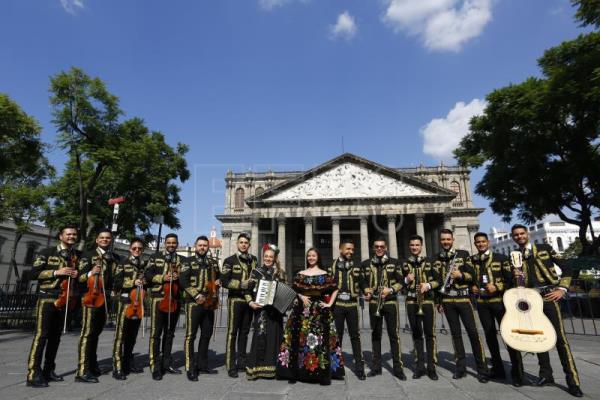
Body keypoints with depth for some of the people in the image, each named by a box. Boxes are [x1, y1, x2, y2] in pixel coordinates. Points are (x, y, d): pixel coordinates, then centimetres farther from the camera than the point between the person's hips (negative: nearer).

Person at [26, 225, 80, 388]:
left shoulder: (77, 256, 12)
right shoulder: (47, 252, -1)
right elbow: (34, 273, -6)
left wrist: (77, 274, -2)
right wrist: (56, 272, -17)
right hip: (47, 299, -5)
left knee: (55, 337, 9)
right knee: (41, 335, -8)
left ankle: (48, 371, 17)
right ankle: (33, 374, -4)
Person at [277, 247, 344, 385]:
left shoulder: (325, 275, 5)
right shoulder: (300, 274, 10)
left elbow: (335, 289, 7)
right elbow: (294, 290, 11)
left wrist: (330, 304, 0)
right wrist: (301, 297, -6)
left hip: (320, 310, -1)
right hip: (303, 309, 2)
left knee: (320, 339, -5)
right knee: (300, 338, 1)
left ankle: (323, 373, 5)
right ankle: (297, 370, 11)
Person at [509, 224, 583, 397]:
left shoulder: (545, 248, 4)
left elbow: (566, 269, 1)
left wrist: (562, 289, -9)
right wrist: (517, 276, -8)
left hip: (549, 295, -3)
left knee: (559, 337, -7)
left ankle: (572, 380, -1)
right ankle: (546, 374, 18)